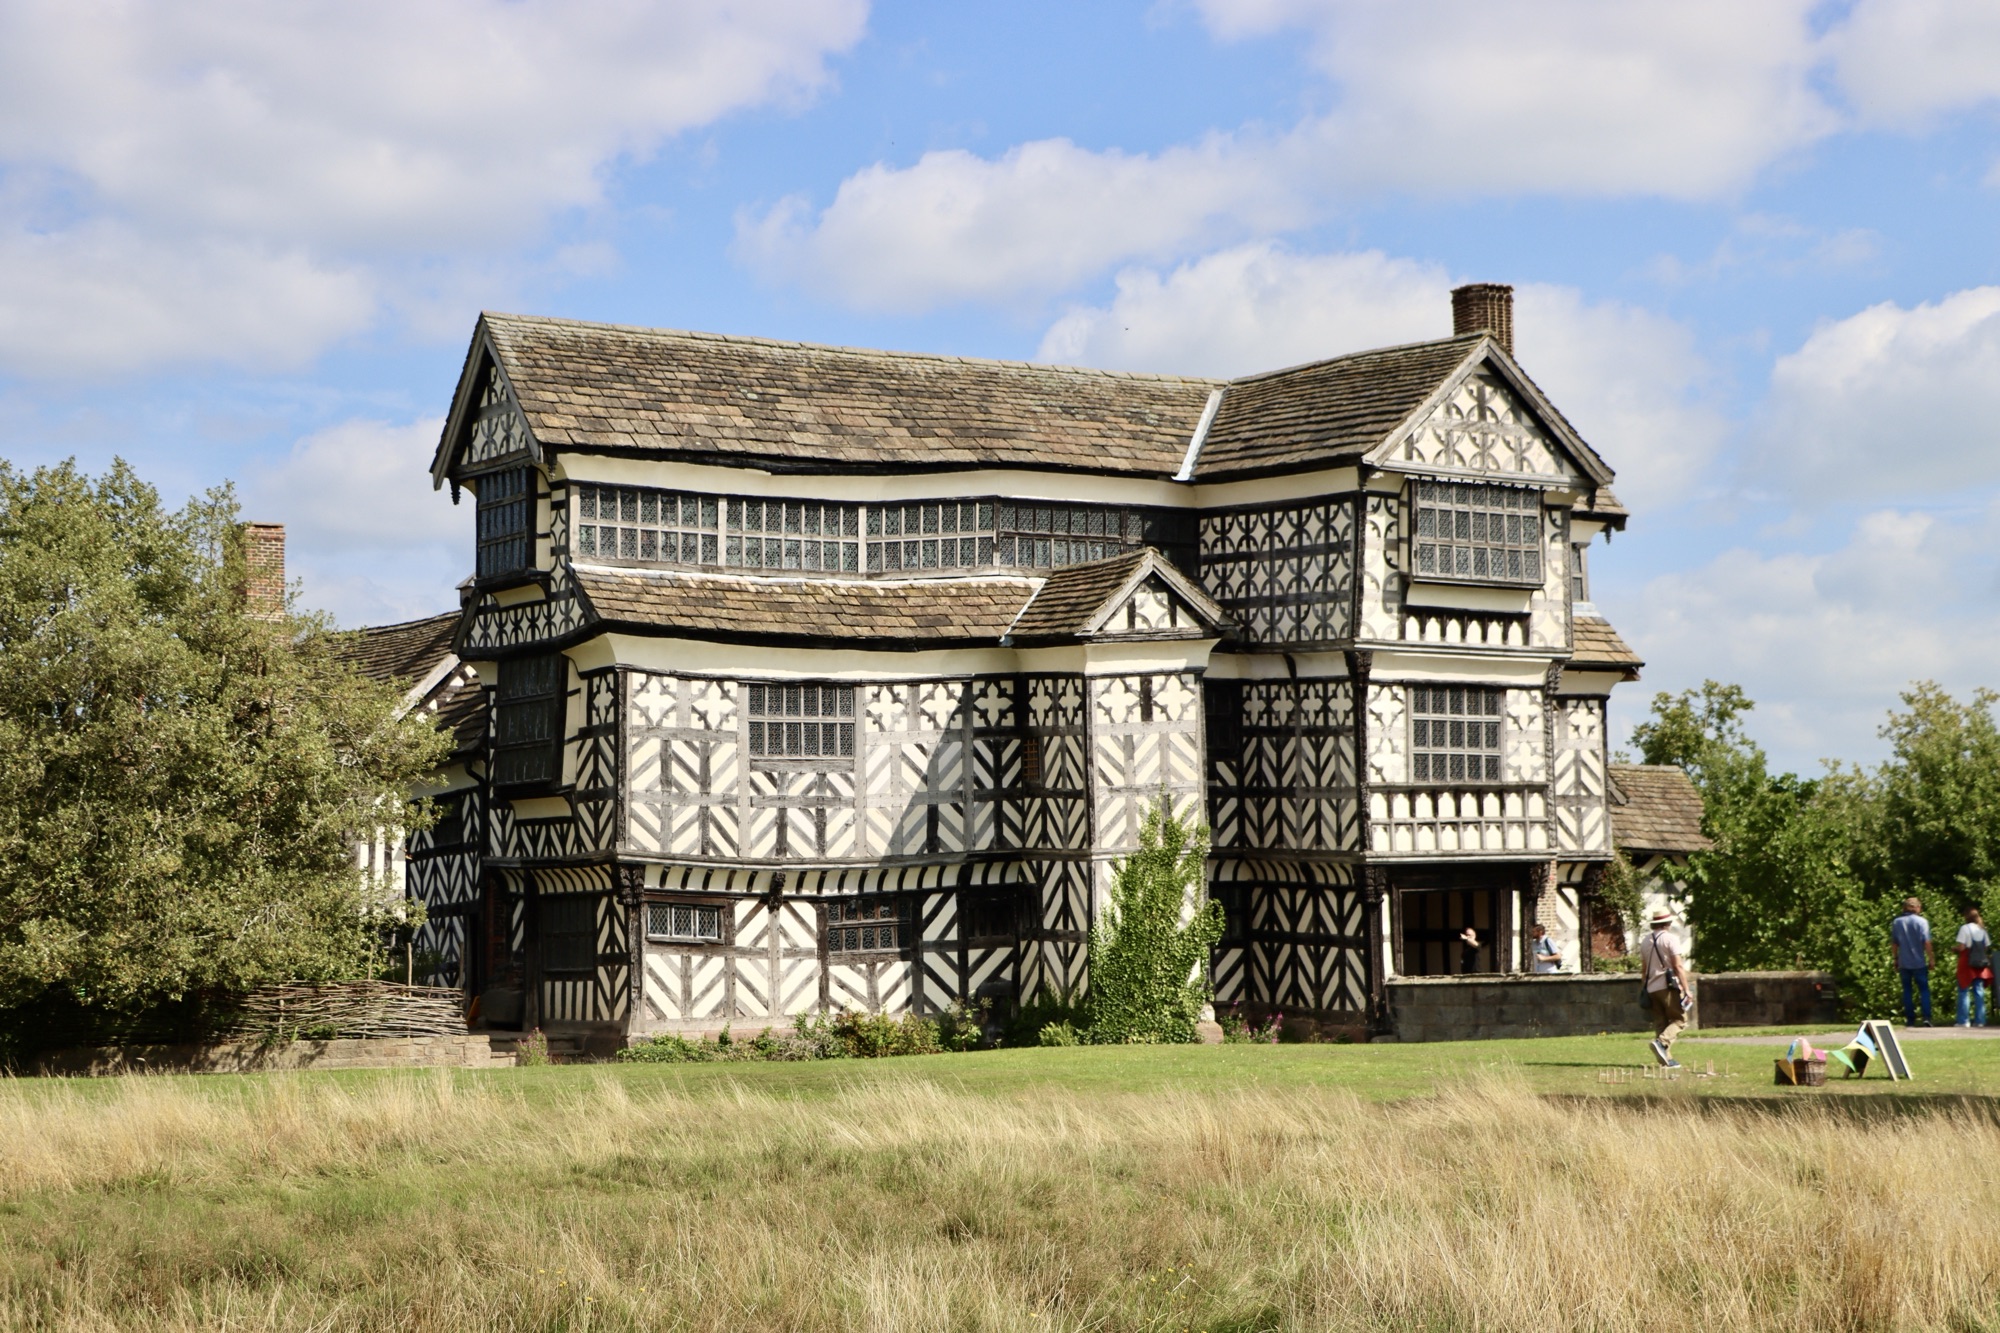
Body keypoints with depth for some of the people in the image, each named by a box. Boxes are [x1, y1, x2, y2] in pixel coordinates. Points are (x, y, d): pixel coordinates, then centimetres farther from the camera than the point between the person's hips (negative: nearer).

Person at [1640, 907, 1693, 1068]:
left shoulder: (1645, 941, 12)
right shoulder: (1669, 939, -8)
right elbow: (1678, 966, -12)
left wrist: (1645, 990, 24)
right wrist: (1687, 989, -11)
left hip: (1652, 988, 6)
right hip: (1668, 986, -6)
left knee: (1660, 1023, 8)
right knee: (1679, 1019, 1)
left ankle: (1666, 1058, 3)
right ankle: (1662, 1042, -21)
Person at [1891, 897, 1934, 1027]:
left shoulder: (1896, 923, 3)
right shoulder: (1922, 922, -6)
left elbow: (1894, 944, 7)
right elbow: (1927, 943, -10)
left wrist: (1896, 960, 16)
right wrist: (1931, 959, -3)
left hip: (1904, 963, 2)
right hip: (1919, 962, -2)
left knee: (1907, 991, 9)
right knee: (1924, 989, 4)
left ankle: (1910, 1020, 7)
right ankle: (1926, 1017, -10)